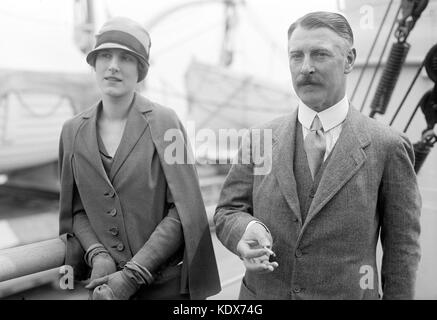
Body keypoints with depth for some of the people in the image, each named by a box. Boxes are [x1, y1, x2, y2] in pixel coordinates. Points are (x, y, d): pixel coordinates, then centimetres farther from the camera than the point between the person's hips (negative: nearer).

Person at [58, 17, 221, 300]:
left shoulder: (164, 122, -11)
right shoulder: (73, 131, 0)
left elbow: (183, 209, -13)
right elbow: (76, 209, 6)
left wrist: (133, 275, -16)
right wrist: (97, 254, -11)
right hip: (106, 280, 3)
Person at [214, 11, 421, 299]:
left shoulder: (388, 146, -11)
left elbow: (401, 247, -5)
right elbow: (228, 211, -1)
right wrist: (247, 230, -21)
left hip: (348, 293, -1)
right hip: (261, 293, 2)